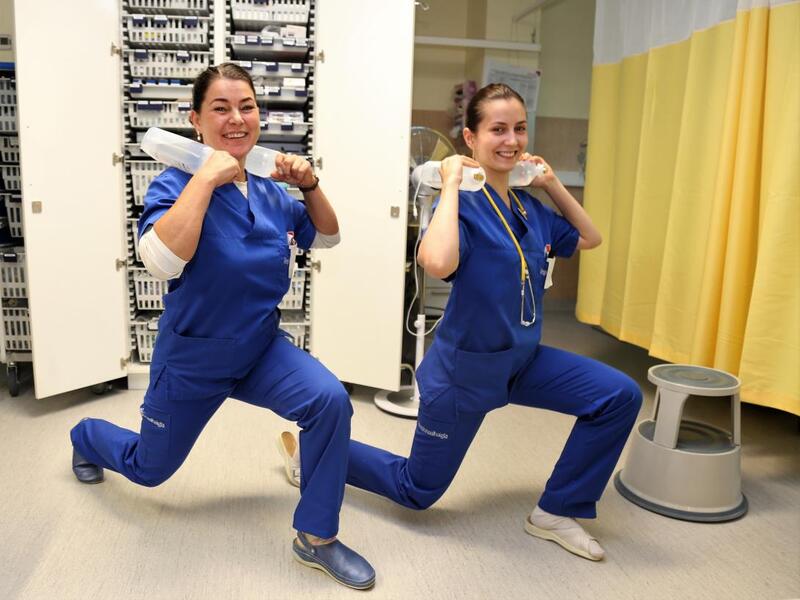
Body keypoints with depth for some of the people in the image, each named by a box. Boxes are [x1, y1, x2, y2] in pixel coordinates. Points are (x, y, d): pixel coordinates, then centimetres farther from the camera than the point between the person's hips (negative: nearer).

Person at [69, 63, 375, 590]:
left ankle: (317, 538, -8)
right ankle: (87, 436, 56)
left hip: (262, 349, 3)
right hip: (192, 359, -3)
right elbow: (162, 260, -37)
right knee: (149, 468, 19)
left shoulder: (272, 193, -4)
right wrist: (206, 178, -34)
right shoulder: (177, 185, -18)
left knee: (330, 399, -26)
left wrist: (310, 186, -8)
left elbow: (327, 237, 9)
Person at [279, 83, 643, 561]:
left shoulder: (529, 207, 0)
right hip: (465, 369, -6)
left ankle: (557, 513, 8)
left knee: (621, 396, -8)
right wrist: (451, 185, -30)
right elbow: (437, 263, -43)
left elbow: (590, 238, 15)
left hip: (523, 359, 7)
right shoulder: (464, 205, -21)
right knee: (417, 492, 10)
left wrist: (553, 184, 5)